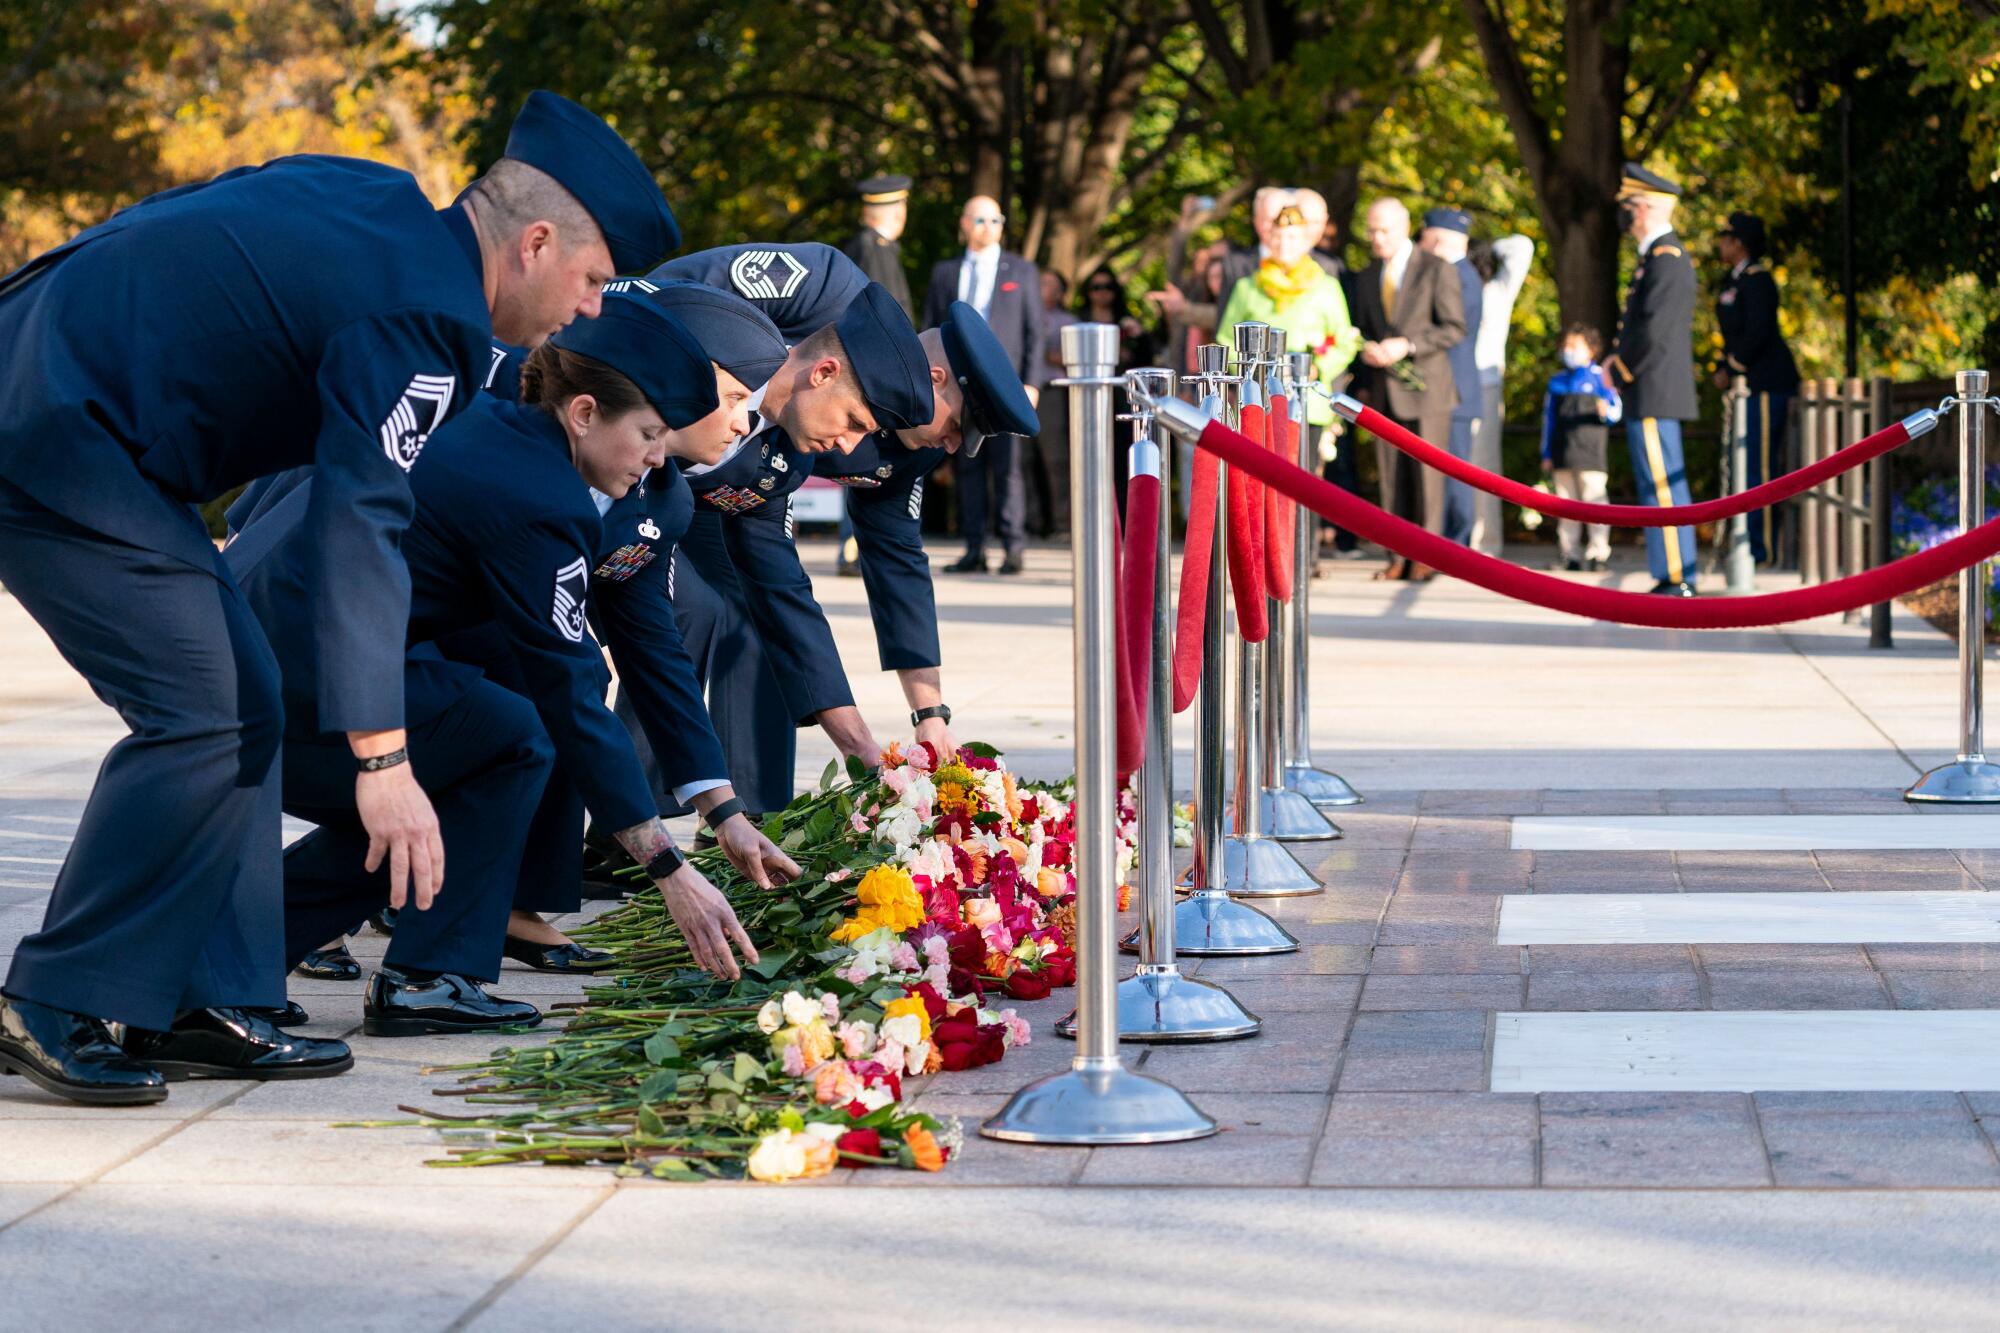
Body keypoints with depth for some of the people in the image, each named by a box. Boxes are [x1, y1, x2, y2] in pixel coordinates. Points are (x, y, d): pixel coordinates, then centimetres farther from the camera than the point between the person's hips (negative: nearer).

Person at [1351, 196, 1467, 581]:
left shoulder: (1436, 270, -2)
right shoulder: (1366, 279, 16)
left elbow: (1455, 328, -7)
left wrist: (1407, 345, -17)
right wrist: (1367, 352, 1)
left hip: (1425, 388, -5)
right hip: (1384, 390, 5)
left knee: (1426, 473, -6)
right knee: (1391, 477, 2)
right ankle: (1399, 556, 5)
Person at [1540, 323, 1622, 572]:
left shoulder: (1599, 377, 2)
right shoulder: (1557, 381, 15)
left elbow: (1616, 409, -1)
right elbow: (1549, 418, 17)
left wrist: (1605, 412, -26)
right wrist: (1546, 454, 14)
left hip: (1590, 452, -5)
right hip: (1562, 454, 5)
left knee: (1593, 498, -9)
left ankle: (1599, 551, -7)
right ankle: (1571, 553, 9)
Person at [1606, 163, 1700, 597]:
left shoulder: (1666, 259, -16)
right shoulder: (1659, 256, 17)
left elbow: (1655, 332, -22)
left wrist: (1618, 372, -11)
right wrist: (1621, 360, 12)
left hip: (1654, 395, -11)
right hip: (1652, 395, 11)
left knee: (1662, 486, -9)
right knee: (1663, 485, 11)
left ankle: (1675, 580, -9)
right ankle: (1674, 578, 14)